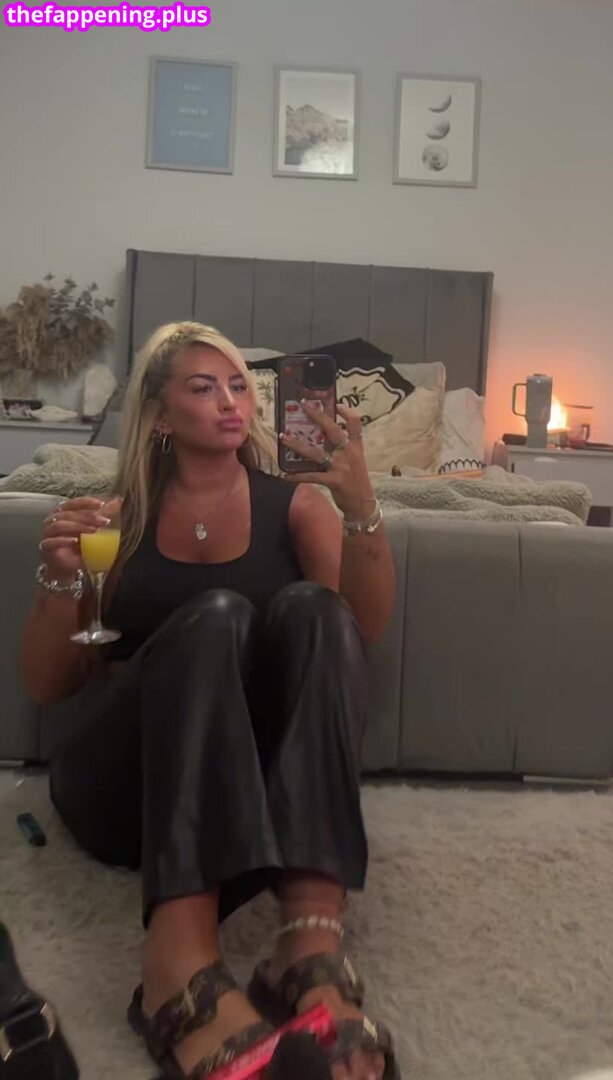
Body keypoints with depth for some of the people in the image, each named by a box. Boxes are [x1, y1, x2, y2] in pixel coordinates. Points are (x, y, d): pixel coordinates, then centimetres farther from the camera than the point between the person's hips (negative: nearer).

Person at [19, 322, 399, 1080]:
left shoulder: (296, 502, 11)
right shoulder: (120, 517, 11)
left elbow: (362, 627, -5)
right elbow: (48, 687, 8)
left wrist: (361, 505, -20)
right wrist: (59, 580, -11)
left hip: (262, 771, 1)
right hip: (122, 776, 0)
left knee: (309, 608, -27)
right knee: (215, 618, -30)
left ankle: (313, 945, -42)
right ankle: (182, 963, -48)